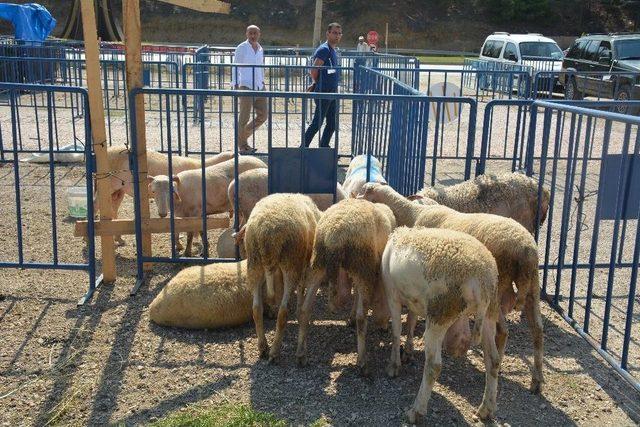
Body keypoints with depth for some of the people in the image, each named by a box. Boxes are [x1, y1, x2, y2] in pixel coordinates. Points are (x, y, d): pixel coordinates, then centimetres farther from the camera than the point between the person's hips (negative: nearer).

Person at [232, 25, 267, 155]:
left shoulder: (260, 49, 14)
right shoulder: (241, 48, -4)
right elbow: (235, 67, -4)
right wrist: (235, 84, -10)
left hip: (259, 87, 7)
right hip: (246, 87, -7)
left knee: (263, 115, 8)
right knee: (244, 117, -3)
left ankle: (244, 135, 25)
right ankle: (242, 145, 8)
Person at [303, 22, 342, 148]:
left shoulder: (333, 50, 15)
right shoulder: (324, 49, -14)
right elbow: (314, 71, -19)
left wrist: (315, 84, 11)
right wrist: (317, 83, -1)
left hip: (332, 93, 9)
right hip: (323, 92, -9)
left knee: (332, 124, 12)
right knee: (317, 123, -6)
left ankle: (324, 147, 22)